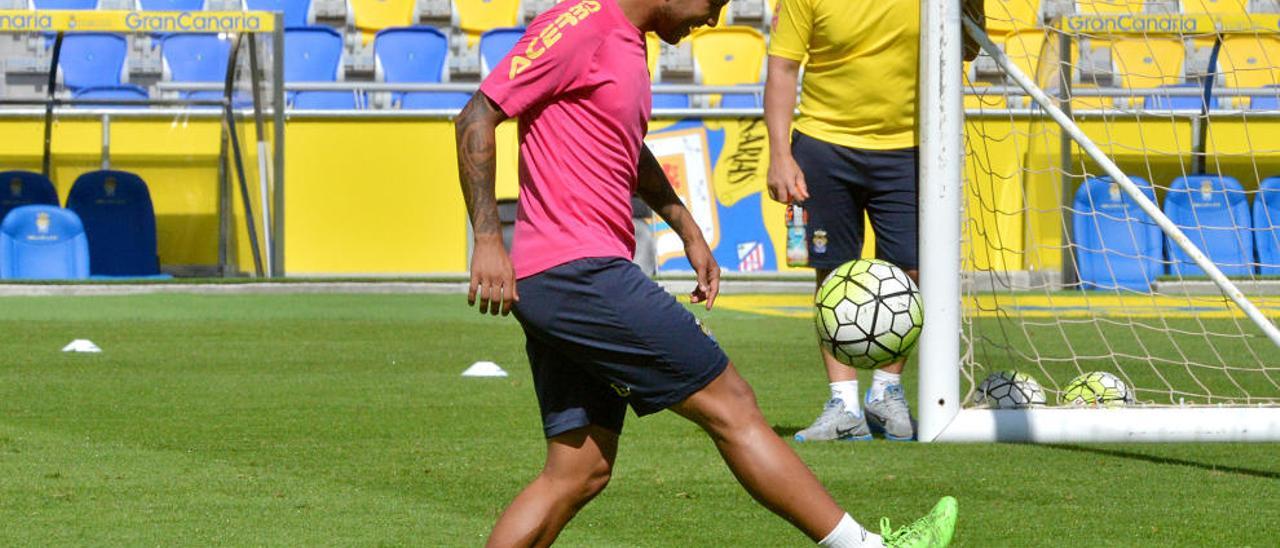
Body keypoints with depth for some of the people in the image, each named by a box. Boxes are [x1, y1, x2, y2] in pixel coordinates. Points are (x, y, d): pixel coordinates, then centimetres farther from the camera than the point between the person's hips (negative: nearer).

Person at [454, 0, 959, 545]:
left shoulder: (627, 44, 18)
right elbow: (477, 117, -15)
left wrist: (688, 230, 31)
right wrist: (488, 240, -20)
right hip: (578, 272, -10)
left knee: (580, 473, 7)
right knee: (729, 403, -4)